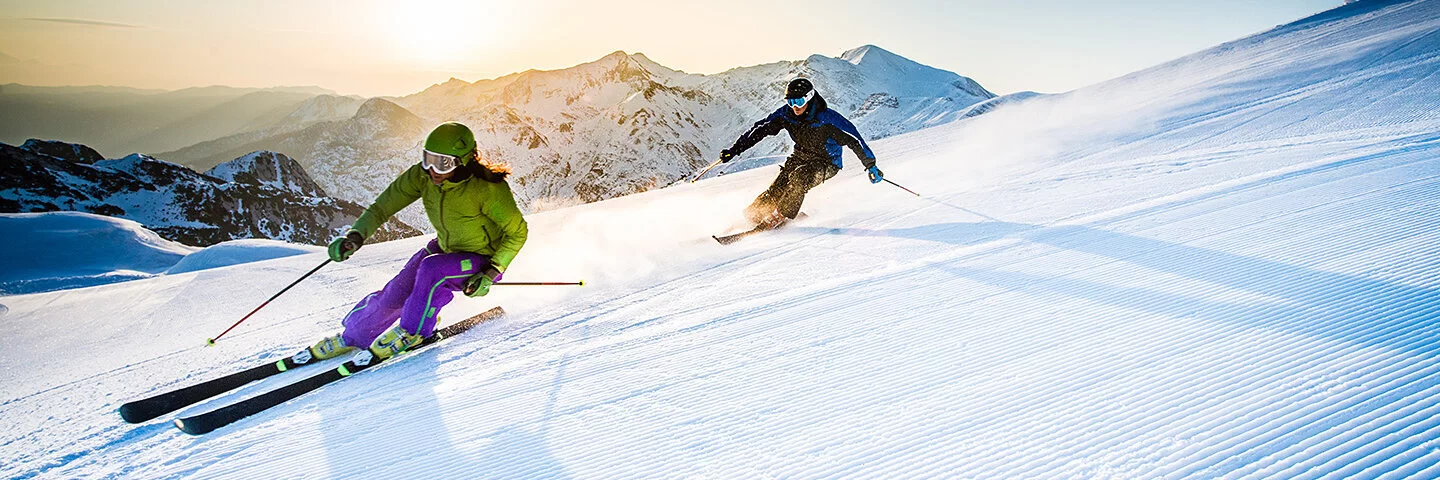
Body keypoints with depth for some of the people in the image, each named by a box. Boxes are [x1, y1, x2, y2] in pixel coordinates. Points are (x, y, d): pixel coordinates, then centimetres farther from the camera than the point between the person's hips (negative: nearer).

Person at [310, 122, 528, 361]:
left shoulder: (488, 188, -31)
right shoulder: (423, 175, -17)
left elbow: (518, 232, -20)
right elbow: (383, 206, -8)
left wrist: (491, 274, -26)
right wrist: (355, 236, -25)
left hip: (483, 260, -5)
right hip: (444, 248, 5)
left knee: (432, 269, -32)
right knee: (394, 295, -4)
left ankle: (413, 331, -6)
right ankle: (354, 336, 27)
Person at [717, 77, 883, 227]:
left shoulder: (827, 118, -26)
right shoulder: (785, 114, -13)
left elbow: (854, 139, -21)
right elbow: (760, 130, -6)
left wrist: (871, 166, -19)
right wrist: (734, 150, -10)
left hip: (827, 162, -4)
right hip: (800, 156, 5)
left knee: (799, 177, -32)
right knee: (779, 186, -16)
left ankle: (780, 216, -22)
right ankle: (754, 213, -10)